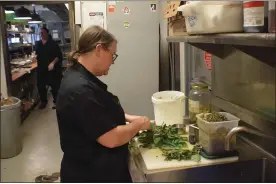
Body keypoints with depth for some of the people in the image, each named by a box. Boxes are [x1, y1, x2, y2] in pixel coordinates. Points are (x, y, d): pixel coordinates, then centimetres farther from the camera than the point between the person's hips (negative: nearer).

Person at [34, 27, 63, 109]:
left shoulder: (53, 44, -6)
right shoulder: (38, 44, 9)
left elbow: (59, 56, -9)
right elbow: (36, 54, 21)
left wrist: (53, 63, -21)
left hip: (52, 69, -5)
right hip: (41, 69, 5)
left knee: (55, 86, 0)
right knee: (40, 86, 8)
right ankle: (43, 101, 25)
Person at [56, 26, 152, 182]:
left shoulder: (82, 78, 4)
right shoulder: (80, 90, -30)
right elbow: (111, 138, -30)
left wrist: (128, 118, 4)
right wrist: (138, 124, -13)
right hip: (90, 175, -9)